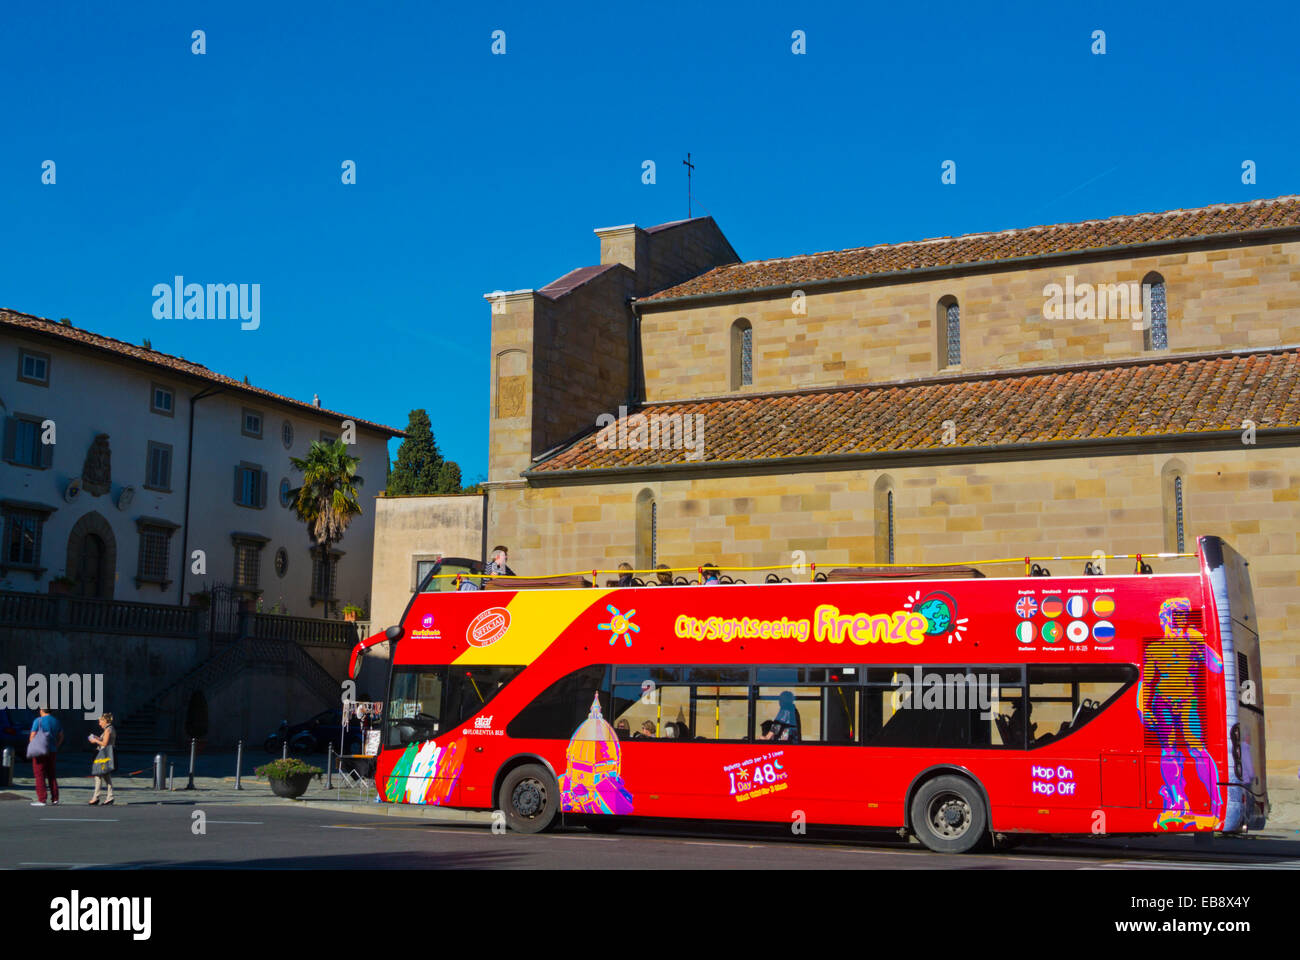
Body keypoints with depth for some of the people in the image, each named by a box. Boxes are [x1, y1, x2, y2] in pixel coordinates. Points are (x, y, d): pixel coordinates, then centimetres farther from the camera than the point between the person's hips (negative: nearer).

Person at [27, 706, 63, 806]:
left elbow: (32, 736, -10)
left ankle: (41, 799, -5)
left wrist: (31, 749, 3)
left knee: (39, 775, -2)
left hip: (40, 752, -6)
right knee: (52, 775, 13)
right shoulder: (56, 721, 9)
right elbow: (61, 737, 14)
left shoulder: (38, 721, -9)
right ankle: (55, 798, 12)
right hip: (52, 751, 6)